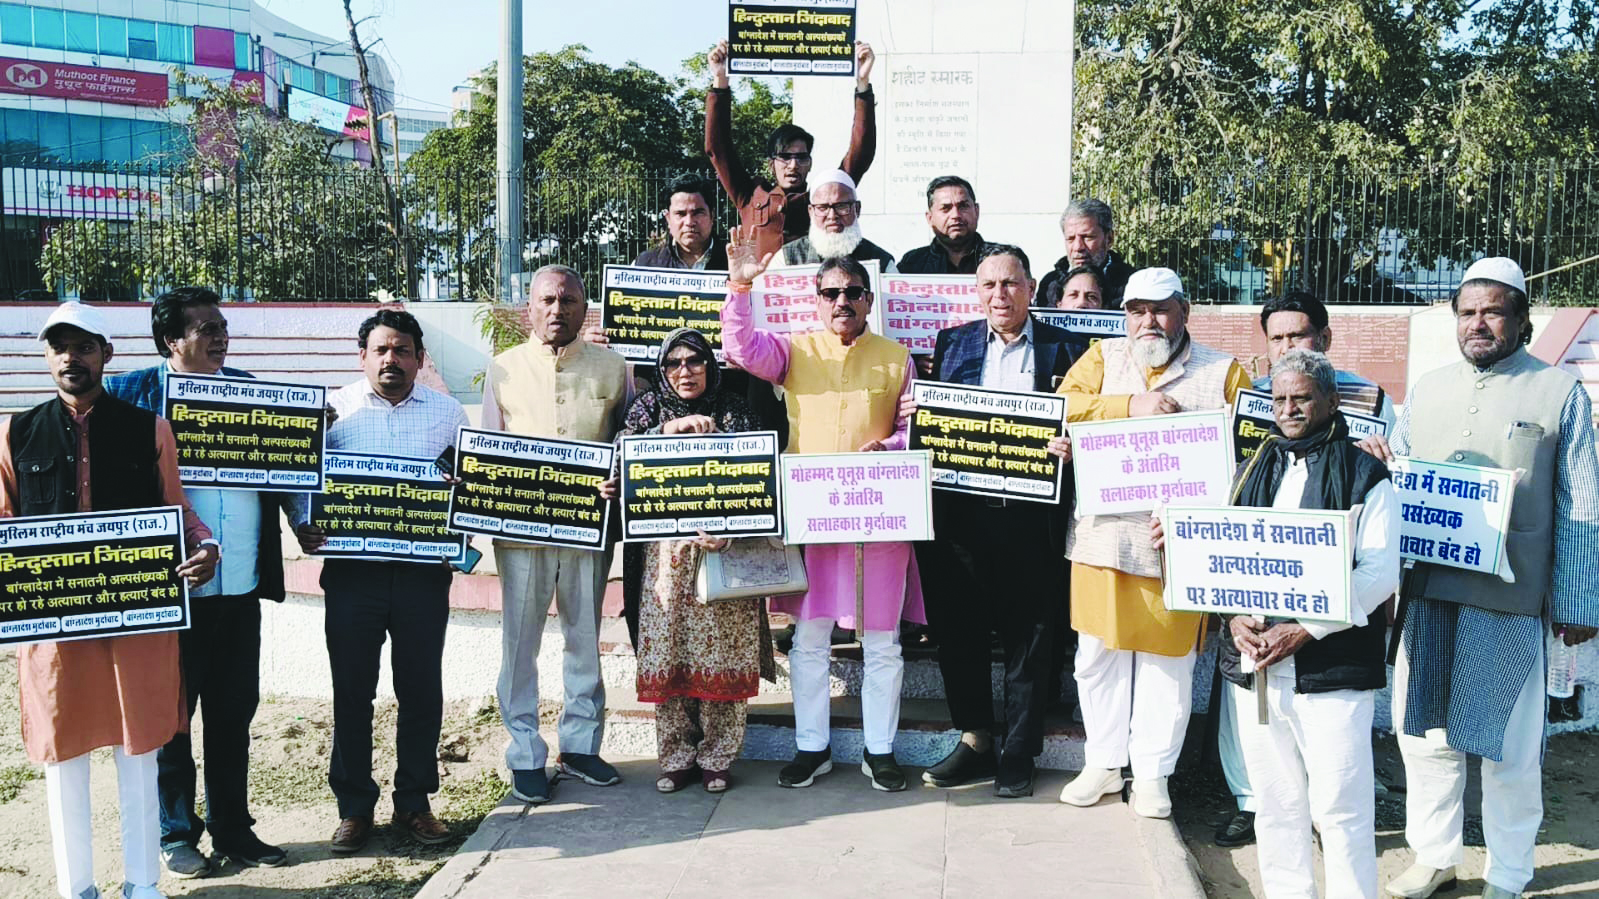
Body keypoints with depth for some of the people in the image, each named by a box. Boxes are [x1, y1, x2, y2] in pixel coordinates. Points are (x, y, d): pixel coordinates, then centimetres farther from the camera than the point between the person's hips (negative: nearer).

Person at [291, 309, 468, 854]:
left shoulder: (447, 413, 9)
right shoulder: (333, 409, 6)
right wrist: (303, 526, -10)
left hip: (424, 570, 1)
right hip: (351, 569, -1)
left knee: (422, 689, 6)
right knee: (351, 691, 5)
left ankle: (413, 804, 21)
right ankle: (354, 807, 18)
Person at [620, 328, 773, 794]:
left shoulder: (734, 411, 6)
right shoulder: (650, 406, 11)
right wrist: (668, 430, -18)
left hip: (724, 549, -1)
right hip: (666, 550, 1)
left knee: (722, 652, -1)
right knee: (668, 652, 0)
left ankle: (716, 756, 11)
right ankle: (676, 756, 12)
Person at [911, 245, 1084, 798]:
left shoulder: (1064, 350, 4)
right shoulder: (952, 344, 12)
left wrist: (1072, 448, -17)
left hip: (1031, 518, -2)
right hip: (962, 512, 3)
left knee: (1029, 638, 6)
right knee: (958, 631, 9)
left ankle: (1017, 754, 20)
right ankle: (975, 740, 26)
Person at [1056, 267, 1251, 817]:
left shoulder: (1223, 372, 6)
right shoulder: (1103, 358, 11)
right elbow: (1064, 407, -3)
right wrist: (1131, 407, -14)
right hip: (1103, 535, 2)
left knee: (1167, 659, 6)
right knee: (1099, 653, 10)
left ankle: (1152, 772, 20)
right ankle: (1103, 763, 25)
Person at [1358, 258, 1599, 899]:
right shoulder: (1427, 390, 11)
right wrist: (1375, 458, -4)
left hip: (1511, 603, -4)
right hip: (1427, 593, 4)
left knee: (1510, 748, 6)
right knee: (1424, 732, 11)